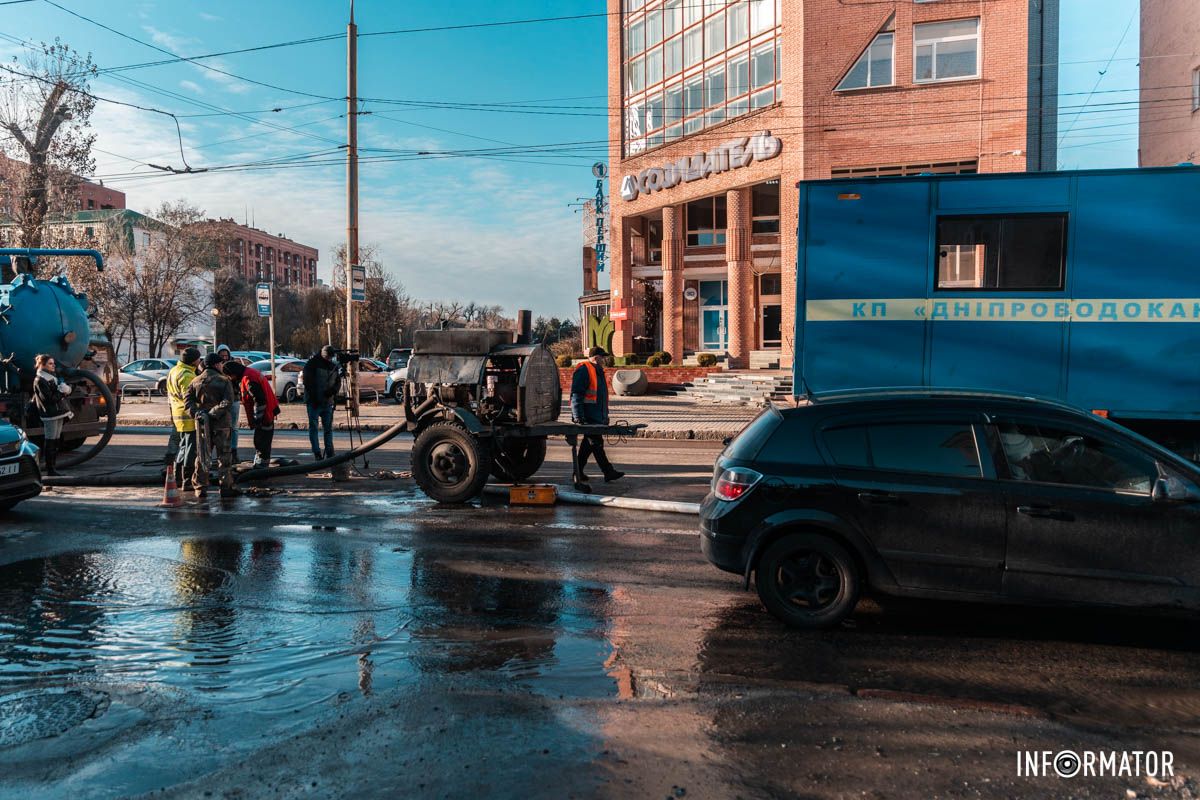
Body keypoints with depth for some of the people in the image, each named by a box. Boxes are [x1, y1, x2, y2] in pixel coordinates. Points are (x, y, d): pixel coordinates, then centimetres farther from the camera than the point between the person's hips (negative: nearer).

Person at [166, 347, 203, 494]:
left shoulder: (173, 371, 15)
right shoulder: (186, 375, -19)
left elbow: (171, 395, 22)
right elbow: (189, 398, -24)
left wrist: (172, 413, 28)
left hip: (178, 415, 10)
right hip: (189, 417, -10)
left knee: (184, 446, 19)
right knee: (192, 448, -5)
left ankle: (178, 479, 26)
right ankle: (188, 480, -2)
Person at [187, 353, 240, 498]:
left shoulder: (196, 381, 9)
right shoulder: (224, 381, -6)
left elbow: (188, 399, -2)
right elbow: (228, 402, -19)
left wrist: (195, 413, -12)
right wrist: (213, 413, -20)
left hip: (202, 423, 4)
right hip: (220, 423, -4)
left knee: (202, 456, 12)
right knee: (224, 456, 2)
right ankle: (226, 488, 3)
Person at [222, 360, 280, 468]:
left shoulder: (248, 378, -20)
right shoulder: (249, 373, 14)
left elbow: (259, 400, -24)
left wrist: (257, 418, -19)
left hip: (264, 414, -11)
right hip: (265, 414, 11)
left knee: (262, 443, -6)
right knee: (259, 442, 18)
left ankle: (261, 466, -1)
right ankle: (258, 466, 27)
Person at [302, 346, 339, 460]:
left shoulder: (333, 365, 9)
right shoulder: (313, 363, -7)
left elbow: (338, 381, 14)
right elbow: (307, 381, -11)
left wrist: (333, 390, -7)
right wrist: (313, 397, -15)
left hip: (327, 402, 5)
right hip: (314, 402, -5)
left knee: (329, 428, 6)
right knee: (313, 427, -1)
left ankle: (330, 454, 11)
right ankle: (317, 453, 2)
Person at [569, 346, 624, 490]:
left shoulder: (598, 371, 20)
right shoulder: (583, 370, -12)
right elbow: (576, 395, -18)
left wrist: (605, 415, 27)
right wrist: (578, 416, -23)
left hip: (596, 417, 10)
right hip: (588, 418, -10)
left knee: (588, 445, 12)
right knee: (596, 444, -5)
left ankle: (578, 475, 18)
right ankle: (608, 472, -1)